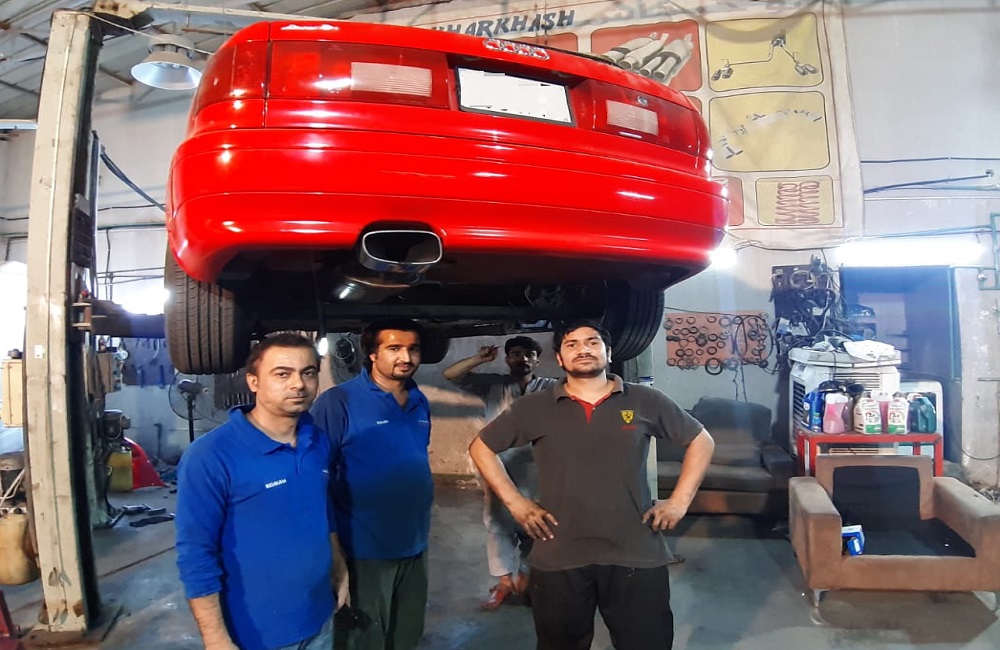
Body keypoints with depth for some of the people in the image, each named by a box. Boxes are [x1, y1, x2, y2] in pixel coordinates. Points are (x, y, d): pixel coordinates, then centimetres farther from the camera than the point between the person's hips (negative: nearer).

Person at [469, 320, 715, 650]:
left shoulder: (645, 401, 0)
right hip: (559, 559, 1)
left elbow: (701, 441, 10)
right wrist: (515, 502, 1)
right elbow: (481, 447, 9)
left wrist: (679, 501, 1)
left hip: (637, 557, 0)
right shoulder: (534, 408, 0)